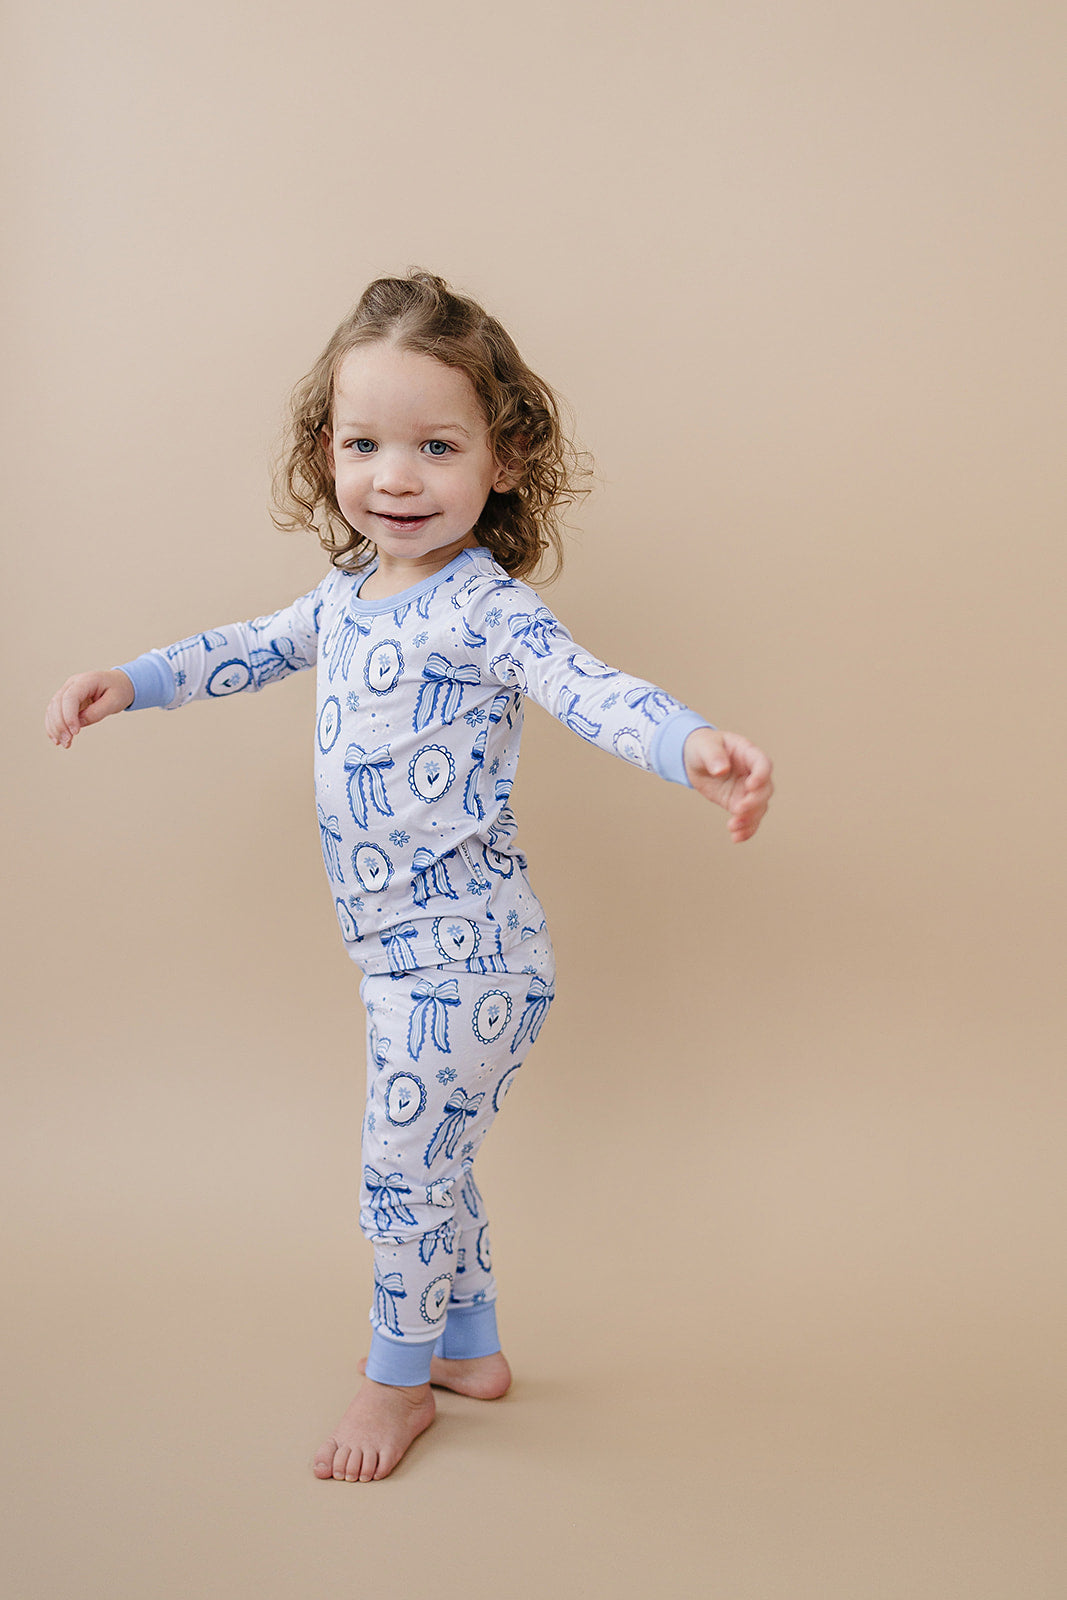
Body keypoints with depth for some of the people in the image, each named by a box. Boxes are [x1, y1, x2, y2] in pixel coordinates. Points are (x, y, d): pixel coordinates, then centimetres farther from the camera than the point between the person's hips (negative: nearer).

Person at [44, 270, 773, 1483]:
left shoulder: (485, 611, -20)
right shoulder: (351, 595, 5)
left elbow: (595, 692, -35)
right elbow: (254, 650, 22)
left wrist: (695, 747, -54)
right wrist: (130, 681, 18)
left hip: (461, 953, -8)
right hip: (407, 950, 9)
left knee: (404, 1167, 3)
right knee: (426, 1160, 22)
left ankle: (399, 1378, 27)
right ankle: (470, 1349, 42)